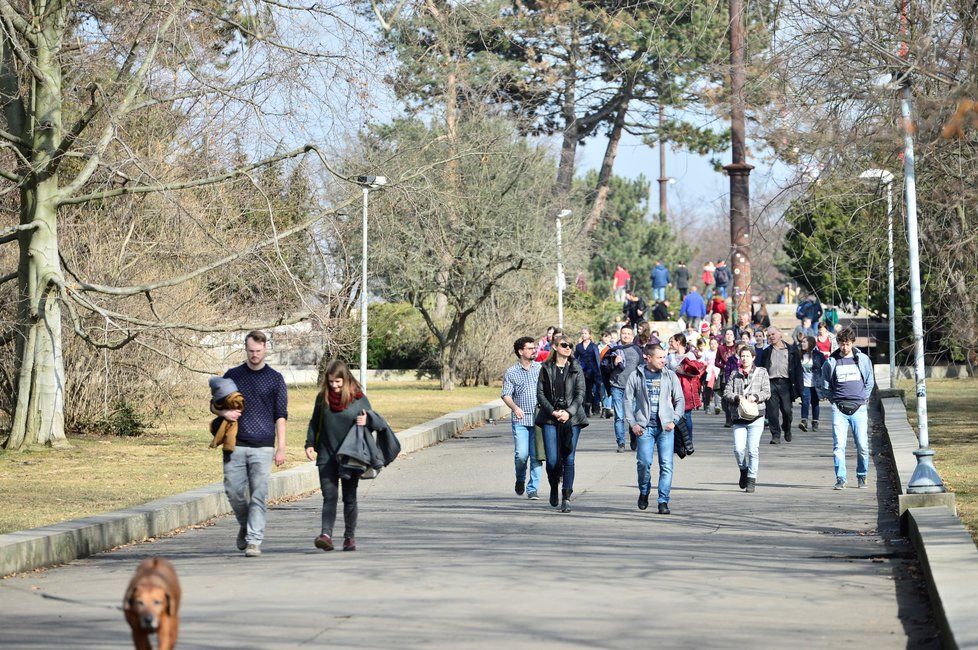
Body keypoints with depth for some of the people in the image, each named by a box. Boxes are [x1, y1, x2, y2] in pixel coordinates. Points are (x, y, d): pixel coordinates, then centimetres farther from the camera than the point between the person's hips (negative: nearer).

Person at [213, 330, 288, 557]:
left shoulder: (275, 378, 7)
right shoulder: (232, 375, 12)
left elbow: (280, 415, 6)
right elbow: (214, 405, 18)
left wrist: (281, 447, -2)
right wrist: (224, 412, -6)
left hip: (262, 447, -2)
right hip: (235, 445, 2)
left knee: (259, 496, -6)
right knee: (234, 491, 0)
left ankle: (254, 541, -4)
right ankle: (244, 526, 26)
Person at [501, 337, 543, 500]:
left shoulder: (540, 369, 9)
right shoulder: (511, 372, 3)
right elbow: (506, 395, -1)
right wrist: (515, 407, -20)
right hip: (520, 419, -2)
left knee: (536, 456, -2)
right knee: (521, 454, -11)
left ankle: (533, 488, 6)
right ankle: (520, 479, 18)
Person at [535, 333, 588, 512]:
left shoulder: (576, 368, 6)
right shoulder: (546, 368, 7)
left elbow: (580, 394, 1)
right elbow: (540, 393, 4)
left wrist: (568, 412, -13)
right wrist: (553, 412, -10)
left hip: (571, 417, 0)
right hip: (550, 418, 0)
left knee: (568, 459, -4)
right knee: (552, 459, -5)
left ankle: (566, 498, 0)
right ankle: (554, 487, 24)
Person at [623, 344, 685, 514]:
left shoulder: (670, 376, 7)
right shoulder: (636, 376, 5)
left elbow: (680, 400, 11)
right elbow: (628, 400, 7)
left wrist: (674, 420, -2)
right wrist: (632, 423, -3)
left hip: (665, 427, 1)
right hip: (644, 426, -1)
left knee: (666, 464, -7)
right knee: (644, 462, -8)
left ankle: (663, 501, -3)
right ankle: (644, 492, 19)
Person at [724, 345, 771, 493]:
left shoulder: (761, 372, 9)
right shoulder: (734, 374, 12)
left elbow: (767, 392, 2)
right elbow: (726, 393, 6)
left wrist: (755, 396, -17)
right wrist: (737, 397, -14)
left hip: (756, 416, -1)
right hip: (738, 417, 1)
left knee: (753, 449, -6)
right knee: (738, 448, -9)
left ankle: (752, 478, 3)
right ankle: (743, 470, 19)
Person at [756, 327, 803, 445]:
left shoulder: (791, 351, 8)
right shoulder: (766, 352, 13)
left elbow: (798, 369, 6)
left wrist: (798, 387, -1)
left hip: (785, 383, -1)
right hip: (771, 383, 1)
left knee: (787, 410, -3)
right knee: (772, 411, -6)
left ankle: (787, 430, 24)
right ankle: (775, 435, -1)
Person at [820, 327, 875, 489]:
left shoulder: (864, 360, 7)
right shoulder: (830, 362, 5)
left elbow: (870, 382, 17)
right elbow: (825, 386, 14)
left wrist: (863, 399, 8)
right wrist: (835, 400, 4)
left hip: (859, 408, 1)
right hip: (839, 408, -1)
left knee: (862, 446, 0)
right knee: (839, 445, -9)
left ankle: (862, 477, 16)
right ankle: (840, 479, -8)